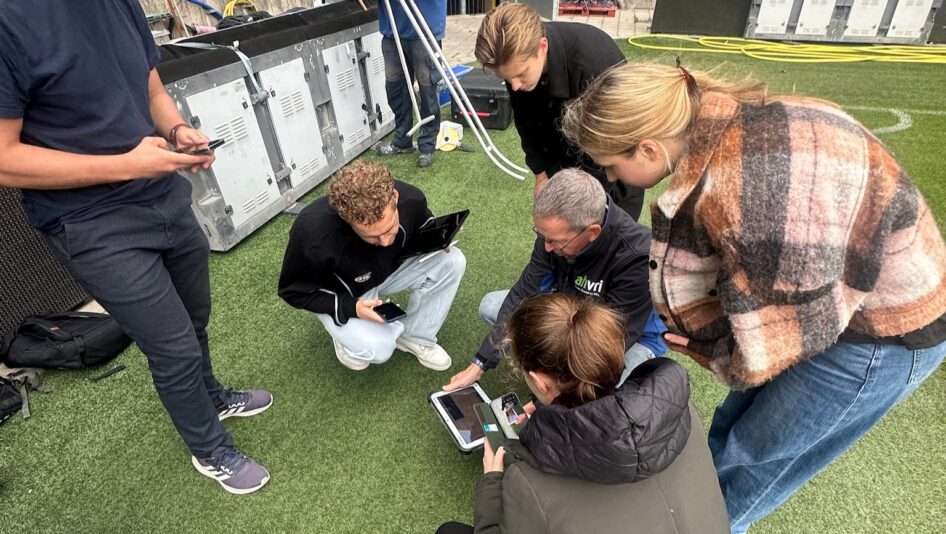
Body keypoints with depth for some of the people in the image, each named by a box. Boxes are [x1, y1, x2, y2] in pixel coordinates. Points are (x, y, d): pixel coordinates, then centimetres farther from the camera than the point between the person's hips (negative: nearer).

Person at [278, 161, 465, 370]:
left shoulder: (410, 198, -27)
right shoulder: (313, 233, -39)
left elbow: (423, 227, 1)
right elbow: (293, 291, -19)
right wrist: (349, 308, -30)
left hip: (389, 269, 5)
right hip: (342, 297, -4)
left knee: (452, 261, -17)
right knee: (378, 350, -28)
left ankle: (415, 337, 0)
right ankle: (347, 332, 7)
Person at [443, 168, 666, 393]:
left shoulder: (636, 258, -36)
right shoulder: (557, 230, -20)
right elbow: (524, 294, -15)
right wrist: (479, 365, -16)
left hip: (635, 338, -4)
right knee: (490, 306, -5)